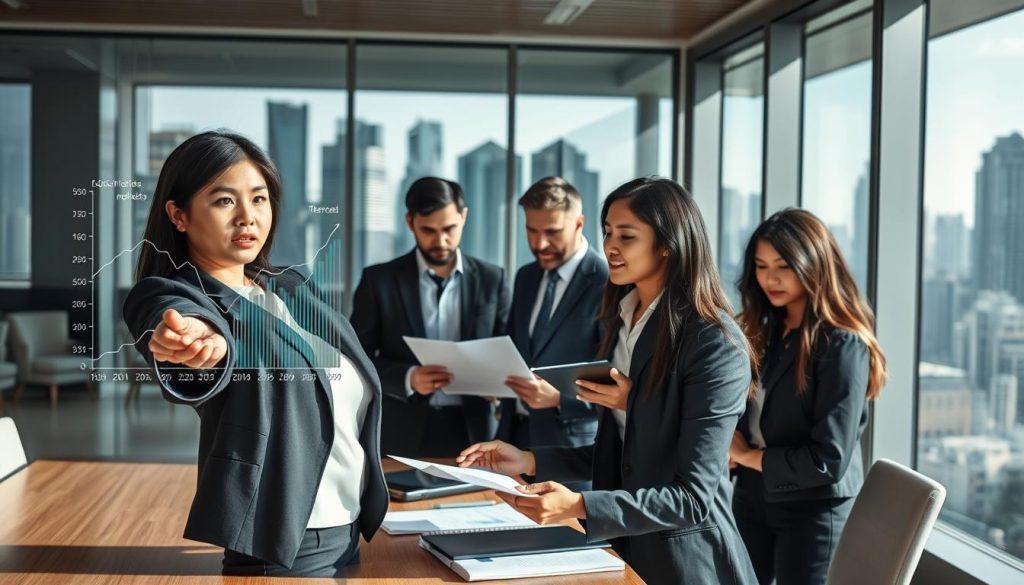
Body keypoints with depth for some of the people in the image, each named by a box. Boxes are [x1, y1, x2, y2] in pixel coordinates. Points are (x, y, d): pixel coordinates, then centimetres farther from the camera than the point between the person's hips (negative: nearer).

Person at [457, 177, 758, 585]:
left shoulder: (715, 344, -19)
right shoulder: (625, 321, 5)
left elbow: (693, 498, -22)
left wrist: (580, 506, -31)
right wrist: (530, 461, 0)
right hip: (625, 549, 7)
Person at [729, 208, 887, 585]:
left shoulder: (842, 346, -17)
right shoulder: (764, 333, 7)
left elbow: (828, 461, -20)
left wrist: (749, 456, -9)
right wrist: (731, 446, -10)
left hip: (812, 510, -6)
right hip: (751, 498, 7)